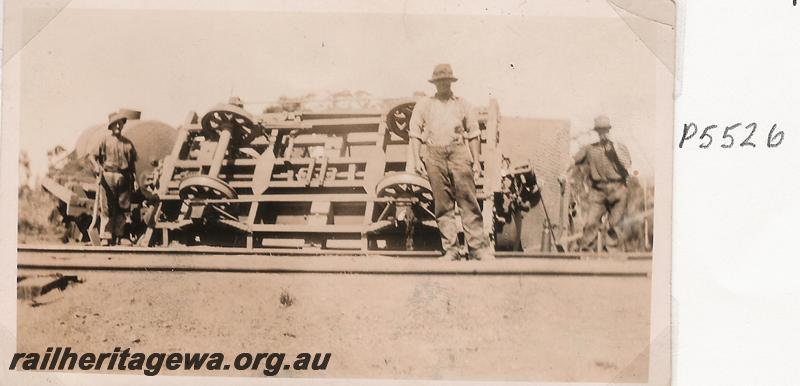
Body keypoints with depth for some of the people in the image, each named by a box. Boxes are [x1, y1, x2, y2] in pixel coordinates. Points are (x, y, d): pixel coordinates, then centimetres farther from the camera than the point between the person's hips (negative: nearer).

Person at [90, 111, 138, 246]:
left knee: (123, 208, 2)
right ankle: (105, 237, -1)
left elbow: (132, 163, 19)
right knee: (106, 208, -4)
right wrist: (97, 166, -14)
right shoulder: (105, 140, 5)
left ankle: (119, 235, 10)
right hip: (108, 176, -3)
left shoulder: (128, 143, 15)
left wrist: (134, 179, 11)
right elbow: (92, 156, 5)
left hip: (124, 178, 3)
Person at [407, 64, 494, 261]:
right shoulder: (423, 105, 16)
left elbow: (473, 134, 14)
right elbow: (415, 133, 12)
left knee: (468, 202, -8)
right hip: (435, 156, 1)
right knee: (443, 205, 0)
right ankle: (450, 249, 4)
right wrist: (416, 158, 0)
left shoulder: (462, 104, 17)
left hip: (459, 153, 0)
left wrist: (476, 161, 7)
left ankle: (478, 247, -8)